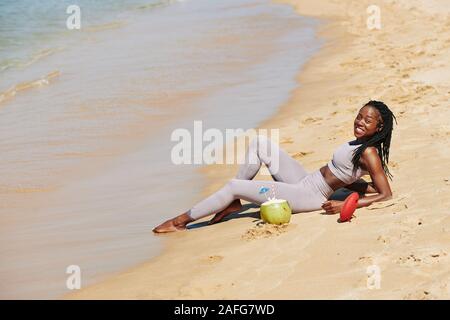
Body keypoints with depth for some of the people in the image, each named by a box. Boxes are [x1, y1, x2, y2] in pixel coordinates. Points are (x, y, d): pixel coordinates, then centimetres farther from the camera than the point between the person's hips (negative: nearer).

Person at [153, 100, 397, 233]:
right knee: (259, 143, 6)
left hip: (310, 197, -9)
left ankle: (181, 221, 2)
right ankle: (234, 202, 10)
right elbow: (353, 180, 21)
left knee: (234, 186, -10)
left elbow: (386, 195, -22)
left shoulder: (369, 153, -17)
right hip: (306, 181, 9)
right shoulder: (358, 142, 9)